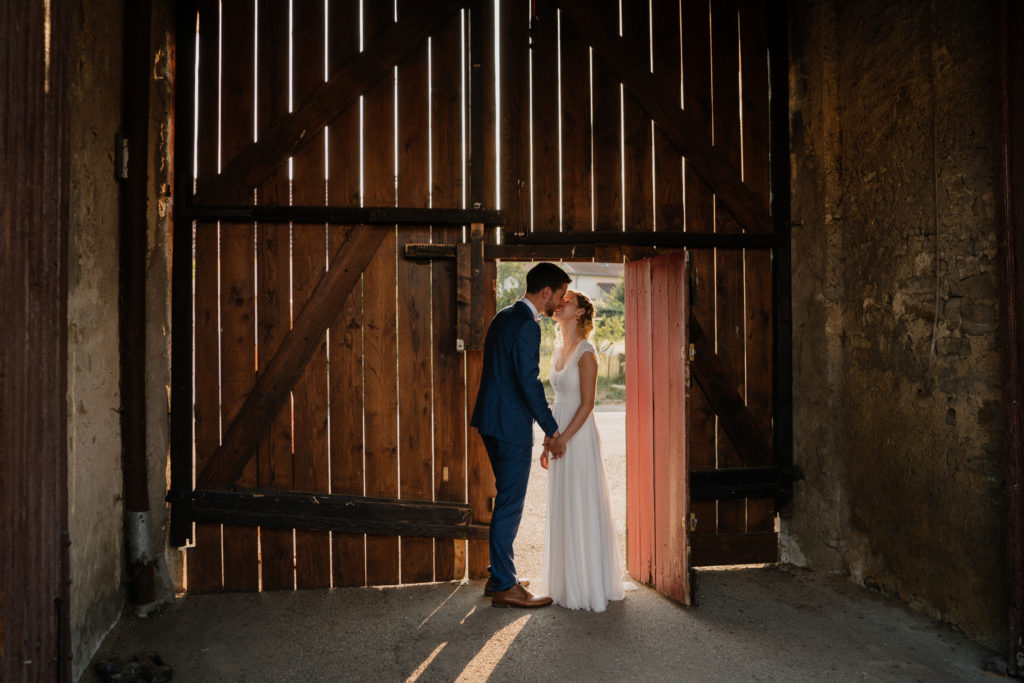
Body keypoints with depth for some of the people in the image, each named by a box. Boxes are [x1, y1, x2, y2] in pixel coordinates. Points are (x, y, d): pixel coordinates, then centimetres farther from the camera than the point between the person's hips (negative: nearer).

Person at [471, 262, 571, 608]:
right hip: (511, 426, -10)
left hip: (493, 421, 10)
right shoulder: (526, 326, -17)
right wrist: (552, 430, -11)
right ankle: (504, 587, 10)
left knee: (507, 500, 18)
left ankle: (499, 576, 29)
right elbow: (530, 383, -21)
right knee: (510, 505, -1)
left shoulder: (504, 317, 13)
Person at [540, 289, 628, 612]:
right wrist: (549, 442, 15)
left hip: (579, 436, -8)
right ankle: (567, 582, 25)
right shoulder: (558, 352, 13)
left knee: (581, 508, -1)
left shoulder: (585, 352, -11)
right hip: (561, 438, 8)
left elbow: (587, 403, -15)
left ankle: (589, 585, 11)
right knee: (561, 509, 13)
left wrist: (563, 438, -19)